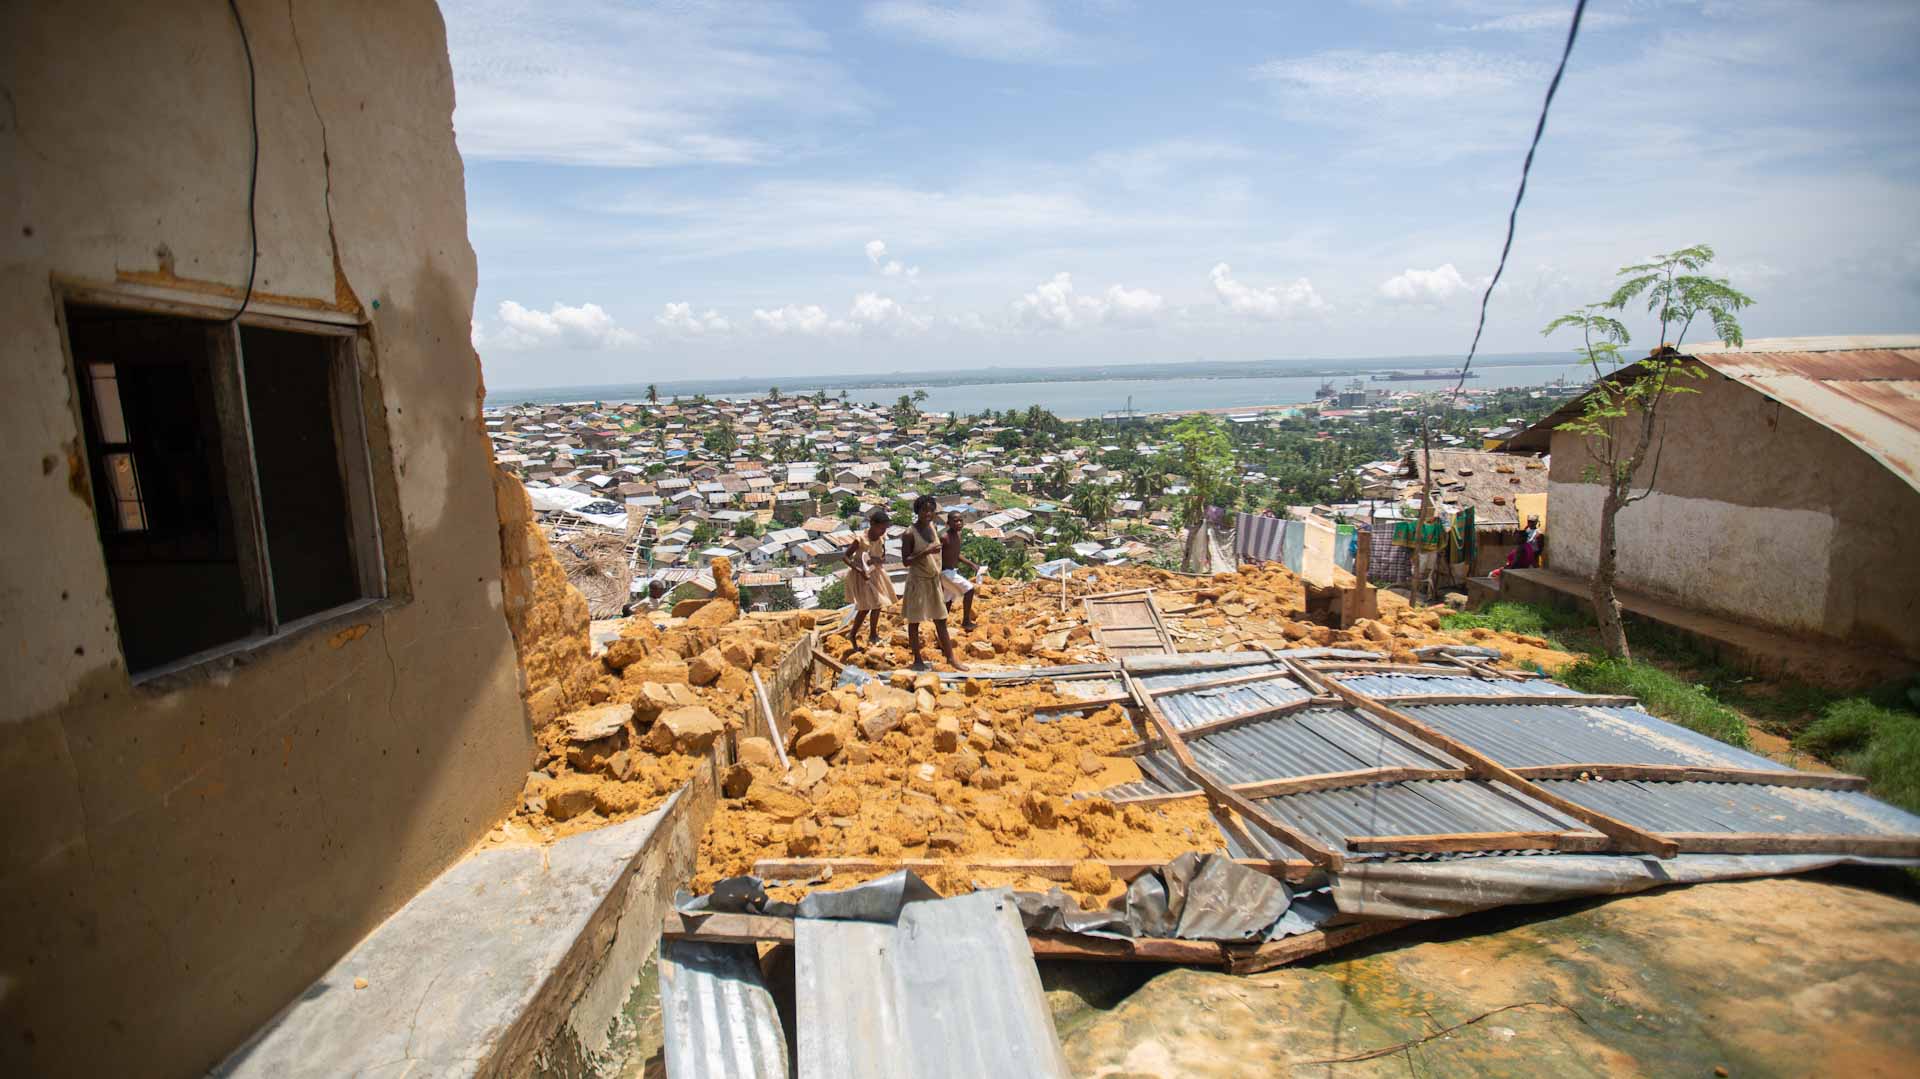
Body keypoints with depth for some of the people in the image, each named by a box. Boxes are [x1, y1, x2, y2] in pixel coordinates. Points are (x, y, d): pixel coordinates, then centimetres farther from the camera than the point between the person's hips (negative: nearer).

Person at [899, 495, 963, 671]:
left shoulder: (933, 527, 6)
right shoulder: (910, 534, -15)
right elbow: (905, 561, -17)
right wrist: (926, 552, -27)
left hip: (934, 580, 7)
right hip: (918, 581, -7)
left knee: (941, 620, 9)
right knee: (915, 621, 5)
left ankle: (950, 657, 14)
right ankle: (917, 660, 15)